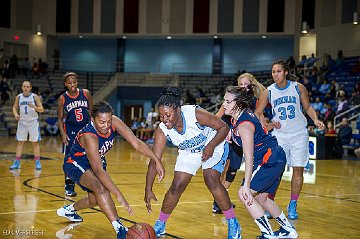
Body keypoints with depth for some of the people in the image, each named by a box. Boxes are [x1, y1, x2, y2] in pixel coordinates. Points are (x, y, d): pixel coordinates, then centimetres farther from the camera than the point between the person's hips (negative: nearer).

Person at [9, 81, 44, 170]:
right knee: (20, 142, 3)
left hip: (33, 122, -2)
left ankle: (37, 162, 4)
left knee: (35, 142, 0)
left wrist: (34, 107, -23)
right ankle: (17, 163, 7)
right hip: (22, 122, 2)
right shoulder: (18, 97, 2)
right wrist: (16, 114, -7)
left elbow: (41, 109, -5)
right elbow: (14, 107, 13)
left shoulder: (35, 97, -6)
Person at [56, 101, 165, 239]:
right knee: (100, 188, -35)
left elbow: (136, 143, -21)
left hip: (97, 162, 7)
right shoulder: (89, 136, -39)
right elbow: (99, 171, -45)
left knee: (95, 200, 19)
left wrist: (156, 160, -32)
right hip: (75, 164, -7)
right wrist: (118, 196, -51)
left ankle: (69, 210, 49)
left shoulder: (114, 122, -23)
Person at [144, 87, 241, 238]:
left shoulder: (195, 114, -35)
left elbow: (223, 127, -23)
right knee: (176, 187, -4)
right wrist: (148, 190, -30)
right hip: (188, 153, 4)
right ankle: (160, 226, 17)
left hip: (214, 146, -3)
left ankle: (233, 224, -8)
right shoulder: (162, 130, -25)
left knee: (211, 181, -22)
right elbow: (154, 161, -24)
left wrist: (211, 146, -38)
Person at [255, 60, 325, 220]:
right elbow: (256, 114, 3)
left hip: (299, 134, 0)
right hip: (279, 135, 0)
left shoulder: (298, 87, -3)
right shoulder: (268, 92, -2)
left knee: (298, 170, 2)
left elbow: (307, 107, 7)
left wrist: (315, 120, -10)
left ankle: (292, 206, 15)